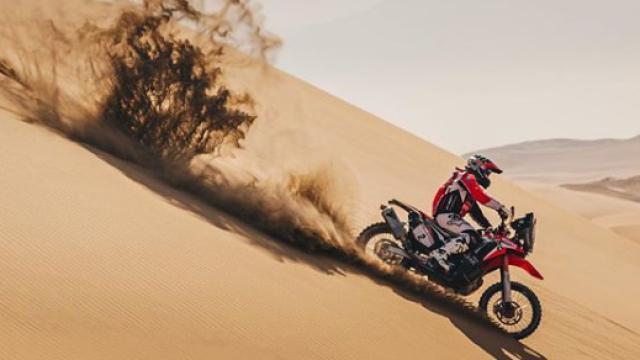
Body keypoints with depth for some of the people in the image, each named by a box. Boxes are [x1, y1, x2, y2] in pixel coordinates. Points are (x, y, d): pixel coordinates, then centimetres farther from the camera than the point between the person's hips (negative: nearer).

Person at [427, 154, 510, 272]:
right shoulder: (468, 178, 0)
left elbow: (475, 213, 28)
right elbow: (482, 197, -15)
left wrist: (490, 227, 21)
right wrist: (501, 208, -11)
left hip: (452, 216, 11)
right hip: (447, 215, -11)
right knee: (472, 237, -31)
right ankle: (440, 253, -40)